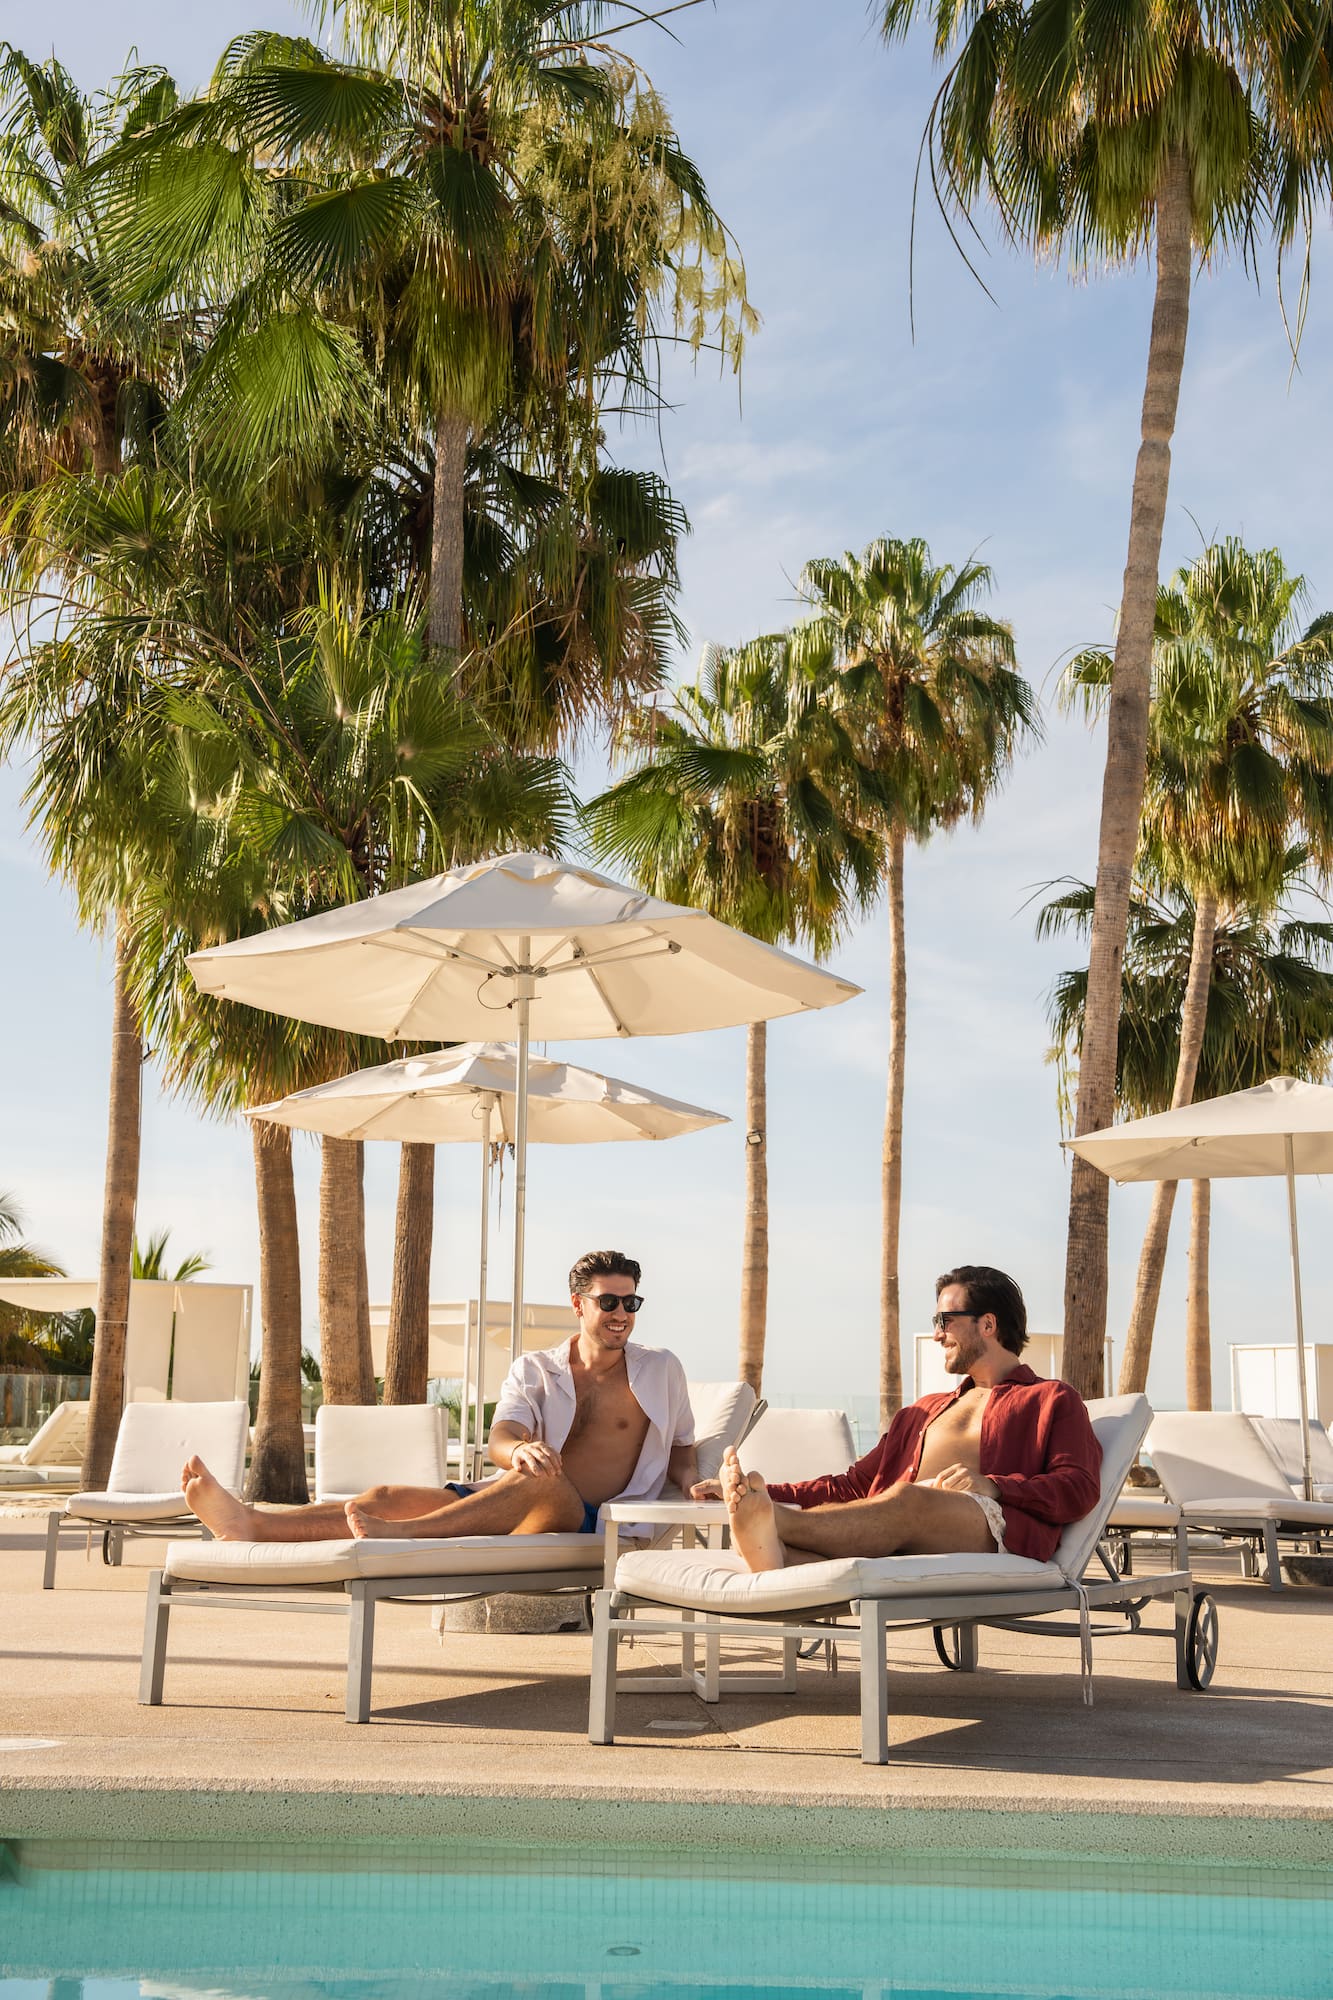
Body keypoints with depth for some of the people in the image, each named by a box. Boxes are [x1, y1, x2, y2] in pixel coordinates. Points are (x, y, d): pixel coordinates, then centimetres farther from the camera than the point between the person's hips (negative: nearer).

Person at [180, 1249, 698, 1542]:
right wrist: (521, 1449, -29)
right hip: (518, 1508, 3)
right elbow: (500, 1439, -3)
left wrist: (691, 1482, -5)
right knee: (390, 1497, -18)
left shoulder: (659, 1370, 12)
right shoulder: (533, 1370, 14)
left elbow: (682, 1448, 20)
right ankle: (250, 1523, -35)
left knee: (542, 1480, -39)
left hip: (596, 1522, -3)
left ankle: (395, 1536, -52)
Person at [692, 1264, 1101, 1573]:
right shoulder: (925, 1411, 41)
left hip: (997, 1529, -6)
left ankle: (768, 1523, -54)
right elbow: (857, 1484, 35)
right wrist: (768, 1493, 21)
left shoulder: (1052, 1400, 21)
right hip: (899, 1545, 6)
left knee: (908, 1500, -39)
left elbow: (1079, 1488, 3)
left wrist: (992, 1486, -14)